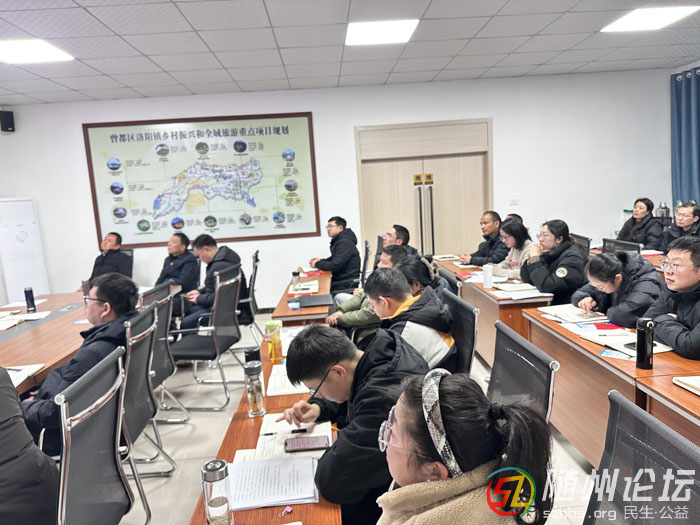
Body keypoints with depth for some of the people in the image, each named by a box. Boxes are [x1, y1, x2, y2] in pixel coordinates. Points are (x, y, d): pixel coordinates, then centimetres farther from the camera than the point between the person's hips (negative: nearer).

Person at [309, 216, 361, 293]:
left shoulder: (345, 243, -18)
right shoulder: (338, 241, 15)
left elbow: (335, 265, -22)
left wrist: (317, 264, -8)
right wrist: (320, 260, 8)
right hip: (339, 280, 10)